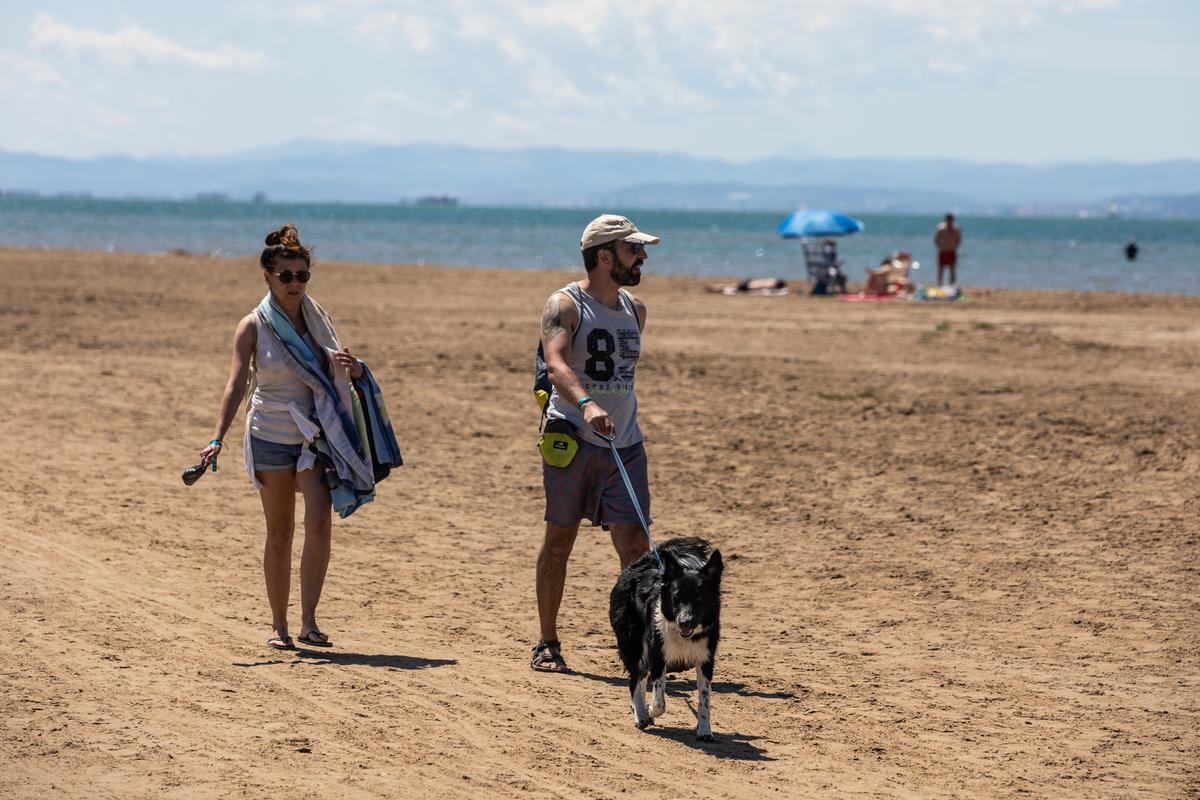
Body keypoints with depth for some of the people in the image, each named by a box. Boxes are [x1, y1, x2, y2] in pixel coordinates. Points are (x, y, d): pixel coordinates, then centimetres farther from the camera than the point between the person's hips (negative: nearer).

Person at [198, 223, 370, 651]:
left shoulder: (317, 317, 6)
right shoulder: (253, 326, -5)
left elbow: (340, 369, 15)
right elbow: (236, 384, -12)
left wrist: (352, 367, -11)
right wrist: (217, 438, -25)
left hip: (316, 434, 2)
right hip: (271, 435, -2)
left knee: (319, 521, -15)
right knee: (279, 532, 4)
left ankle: (309, 622, -11)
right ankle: (279, 625, 16)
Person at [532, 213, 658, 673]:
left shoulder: (635, 310, 12)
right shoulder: (565, 305, -9)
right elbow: (556, 363, -26)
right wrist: (586, 404, -43)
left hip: (625, 445, 4)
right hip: (571, 440, -4)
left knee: (635, 547, -5)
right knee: (559, 540, 5)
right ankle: (547, 644, 16)